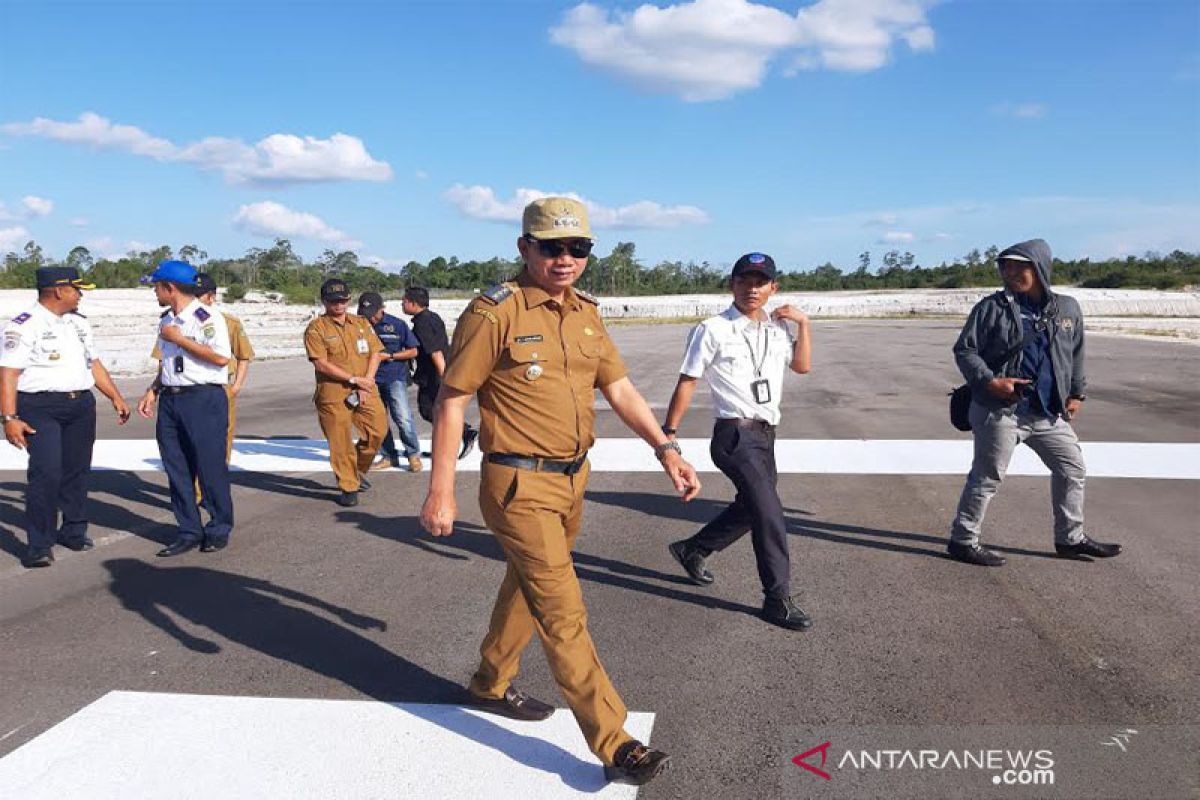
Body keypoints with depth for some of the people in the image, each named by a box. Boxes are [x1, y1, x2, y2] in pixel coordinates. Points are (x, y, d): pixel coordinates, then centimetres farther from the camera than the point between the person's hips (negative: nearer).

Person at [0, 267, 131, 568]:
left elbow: (94, 363, 22)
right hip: (41, 408, -7)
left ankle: (73, 531, 28)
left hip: (81, 405, 7)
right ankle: (39, 545, -4)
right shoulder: (24, 325, -9)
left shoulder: (78, 322, 15)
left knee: (77, 471, 12)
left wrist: (116, 397, 16)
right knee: (46, 472, -14)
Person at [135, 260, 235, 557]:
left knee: (209, 466, -1)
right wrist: (152, 392, 13)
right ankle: (189, 531, 19)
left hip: (204, 399, -8)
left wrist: (180, 339, -15)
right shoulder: (166, 321, 16)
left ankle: (219, 529, 13)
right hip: (170, 399, 8)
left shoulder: (206, 318, -10)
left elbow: (221, 357, -22)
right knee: (177, 468, 9)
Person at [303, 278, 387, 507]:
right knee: (340, 442, -2)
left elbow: (375, 353, 7)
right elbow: (321, 364, -11)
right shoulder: (316, 329, -2)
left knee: (378, 430, 2)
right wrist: (354, 379, -14)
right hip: (333, 394, -4)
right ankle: (348, 487, 12)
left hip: (366, 391, 4)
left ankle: (358, 470, 27)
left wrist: (366, 382, -7)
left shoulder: (361, 323, 13)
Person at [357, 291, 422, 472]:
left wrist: (390, 356, -10)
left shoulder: (397, 324, -3)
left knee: (403, 418, -12)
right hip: (371, 379, 4)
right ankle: (388, 456, 20)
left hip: (395, 377, -4)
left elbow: (413, 351, 0)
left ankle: (414, 455, 2)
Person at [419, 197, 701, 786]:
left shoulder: (585, 313, 8)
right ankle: (613, 744, 3)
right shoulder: (494, 312, -14)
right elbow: (451, 400, -11)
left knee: (528, 589, 23)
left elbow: (619, 387, 8)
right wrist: (440, 492, -13)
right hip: (520, 486, -8)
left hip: (572, 479, 8)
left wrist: (665, 448, -5)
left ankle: (490, 685, 45)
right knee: (564, 613, -5)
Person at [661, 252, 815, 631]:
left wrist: (803, 323, 9)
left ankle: (692, 550, 37)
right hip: (735, 434, -8)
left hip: (765, 434, 8)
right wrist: (669, 433, -9)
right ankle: (777, 599, 1)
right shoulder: (713, 330, -9)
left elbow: (801, 366, 21)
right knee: (769, 515, -10)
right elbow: (686, 382, -8)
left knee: (752, 507, 18)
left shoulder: (777, 328, 11)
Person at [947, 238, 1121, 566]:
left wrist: (1076, 394, 13)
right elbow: (964, 349, -6)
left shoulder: (1067, 309, 7)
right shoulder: (992, 308, -7)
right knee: (987, 477, -1)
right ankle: (963, 540, 11)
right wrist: (989, 381, -19)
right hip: (1000, 410, -6)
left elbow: (1076, 355, 19)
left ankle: (1071, 538, 30)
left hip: (1050, 412, 6)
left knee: (1072, 468, 14)